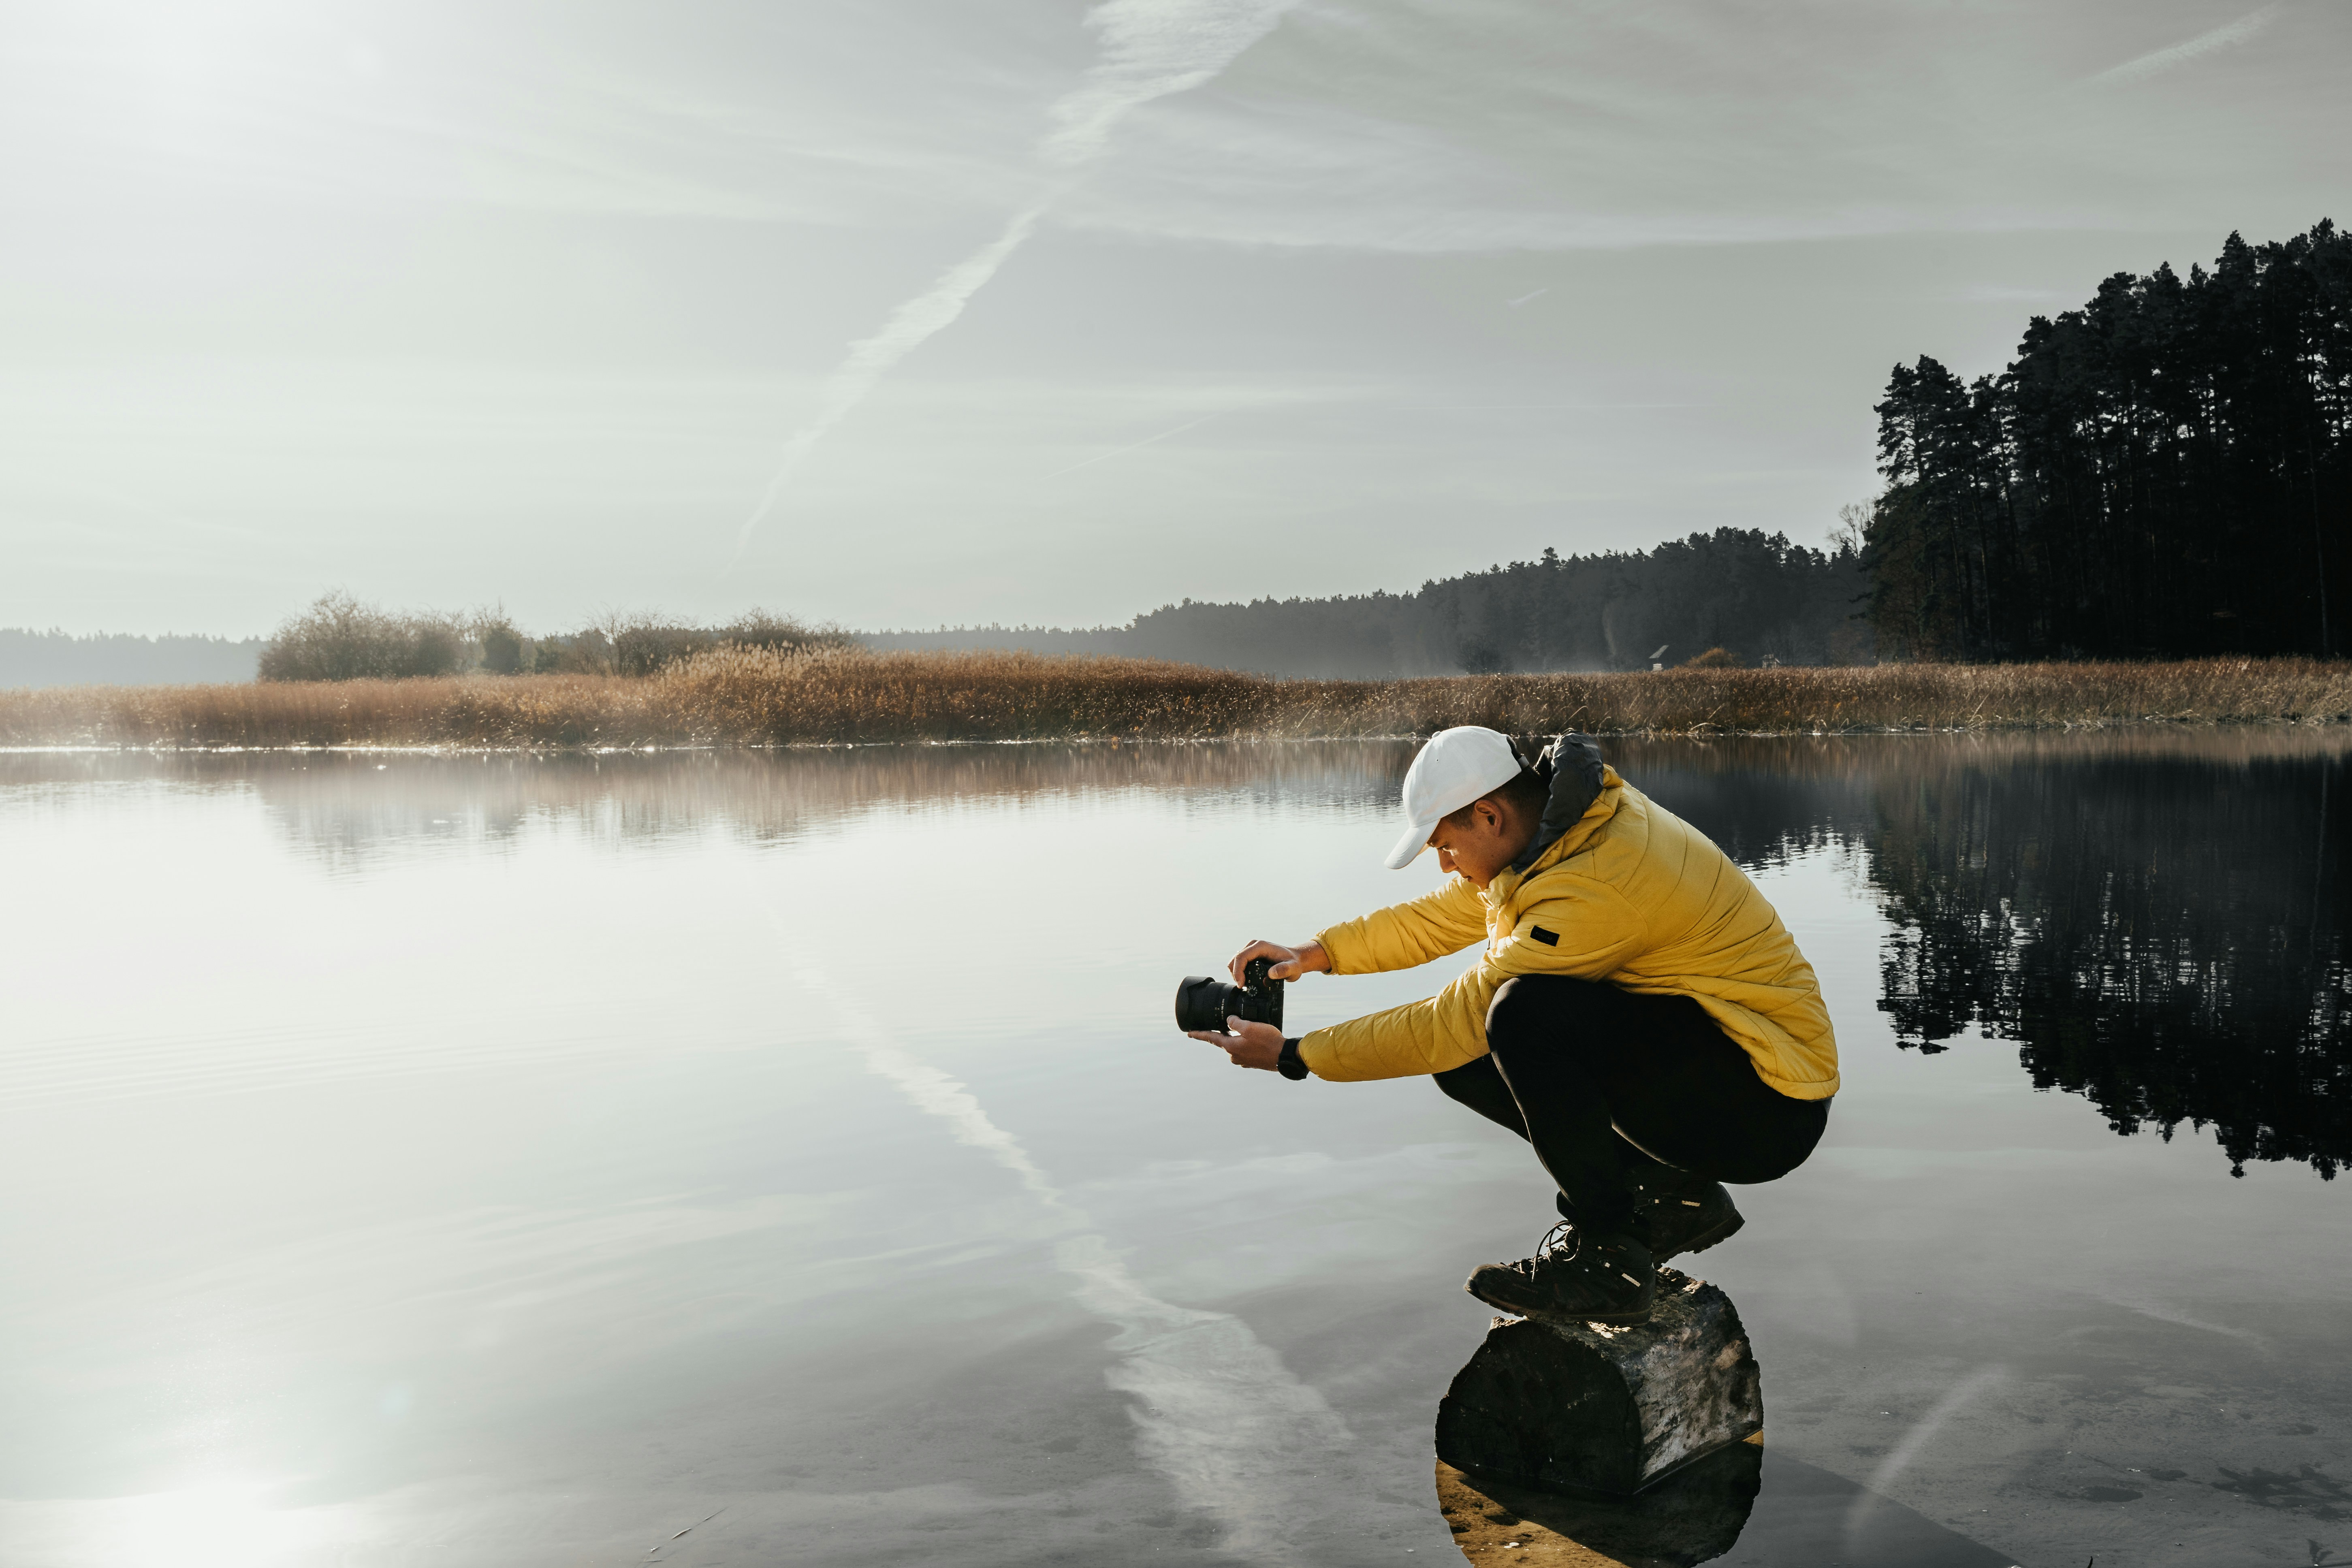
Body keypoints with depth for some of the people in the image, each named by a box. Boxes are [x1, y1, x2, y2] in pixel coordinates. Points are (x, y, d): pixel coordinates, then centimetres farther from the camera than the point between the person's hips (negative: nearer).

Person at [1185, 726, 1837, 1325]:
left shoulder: (1595, 886, -27)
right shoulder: (1555, 829, 3)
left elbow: (1454, 1022, -23)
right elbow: (1439, 917, 16)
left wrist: (1294, 1057, -15)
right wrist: (1319, 951, 4)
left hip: (1769, 1106, -10)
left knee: (1529, 1013, -31)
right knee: (1466, 1061, 3)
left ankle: (1606, 1258, -13)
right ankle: (1672, 1196, 11)